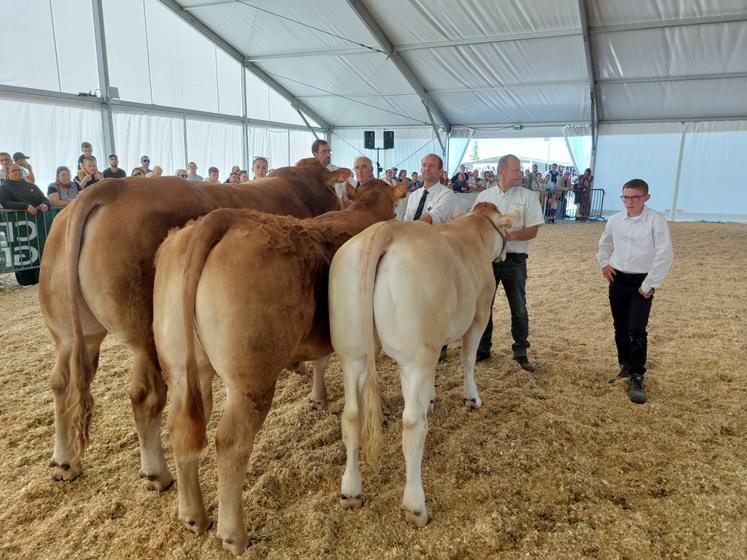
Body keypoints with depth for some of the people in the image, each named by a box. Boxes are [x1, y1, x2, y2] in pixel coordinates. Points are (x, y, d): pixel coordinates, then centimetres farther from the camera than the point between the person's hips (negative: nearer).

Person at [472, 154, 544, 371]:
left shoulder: (528, 196, 0)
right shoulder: (484, 196, 6)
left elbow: (532, 231, -5)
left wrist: (511, 235, -22)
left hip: (514, 259, -2)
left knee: (519, 308, 5)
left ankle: (521, 352, 18)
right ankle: (482, 348, 25)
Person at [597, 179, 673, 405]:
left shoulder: (656, 221, -12)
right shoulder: (615, 219, 2)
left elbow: (665, 255, -14)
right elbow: (604, 243, 22)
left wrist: (649, 284, -14)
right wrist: (604, 263, 7)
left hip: (641, 283, -4)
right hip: (618, 279, 5)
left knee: (637, 331, -9)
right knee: (620, 328, 13)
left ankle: (637, 379, 1)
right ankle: (625, 367, 31)